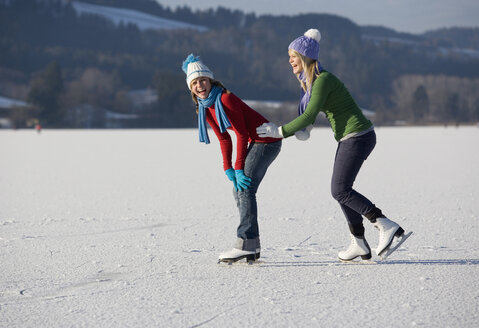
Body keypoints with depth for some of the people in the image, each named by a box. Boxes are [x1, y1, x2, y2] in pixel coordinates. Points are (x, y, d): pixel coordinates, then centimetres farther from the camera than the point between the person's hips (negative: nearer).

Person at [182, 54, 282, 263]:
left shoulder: (226, 99, -20)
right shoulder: (205, 109, 6)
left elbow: (242, 134, -19)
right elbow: (224, 139, 11)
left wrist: (239, 168, -18)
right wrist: (228, 169, 1)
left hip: (267, 140, -9)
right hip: (255, 143, 9)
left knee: (245, 189, -17)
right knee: (238, 190, 7)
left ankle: (245, 244, -20)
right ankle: (252, 248, 8)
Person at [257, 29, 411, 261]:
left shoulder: (323, 80, -18)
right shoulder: (308, 79, 12)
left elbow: (309, 115, -20)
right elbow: (308, 112, 24)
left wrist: (280, 132, -13)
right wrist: (304, 130, 4)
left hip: (357, 136, -10)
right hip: (350, 138, 10)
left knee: (340, 191, -10)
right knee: (341, 189, 12)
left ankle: (389, 228, -12)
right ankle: (360, 245, 17)